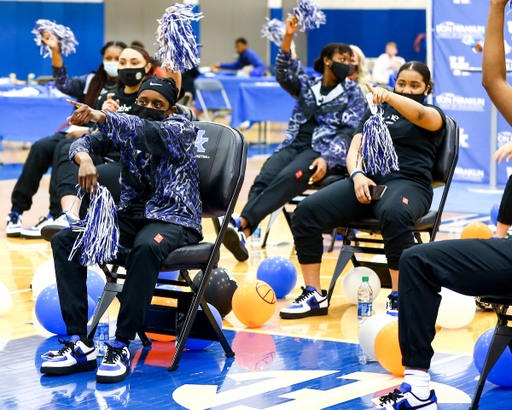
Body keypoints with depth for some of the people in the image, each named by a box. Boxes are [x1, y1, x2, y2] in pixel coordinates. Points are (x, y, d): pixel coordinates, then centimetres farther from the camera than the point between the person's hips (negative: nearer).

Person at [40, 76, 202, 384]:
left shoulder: (181, 128, -7)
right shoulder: (127, 129, 10)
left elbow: (149, 131, -28)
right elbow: (86, 142, 2)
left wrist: (100, 116, -41)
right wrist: (85, 158, -24)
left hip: (174, 219, -6)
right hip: (131, 215, 6)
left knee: (146, 248, -40)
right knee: (64, 241, -13)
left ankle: (122, 347, -34)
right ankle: (80, 344, -19)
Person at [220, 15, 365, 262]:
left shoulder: (353, 93, 9)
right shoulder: (307, 85, 19)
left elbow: (348, 132, -2)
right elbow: (283, 73, 1)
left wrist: (327, 159, -19)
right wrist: (288, 38, -14)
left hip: (325, 151, -3)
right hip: (294, 145, 3)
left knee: (288, 178, -34)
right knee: (264, 178, -28)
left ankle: (242, 226, -50)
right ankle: (242, 233, -49)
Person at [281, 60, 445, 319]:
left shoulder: (433, 115, 12)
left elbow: (420, 115, -14)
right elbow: (354, 150, 17)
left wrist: (389, 96, -34)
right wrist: (357, 174, -7)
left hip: (408, 183, -4)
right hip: (365, 181, 4)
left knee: (394, 215, -41)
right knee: (306, 211, -19)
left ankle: (398, 299, -30)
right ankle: (314, 296, -13)